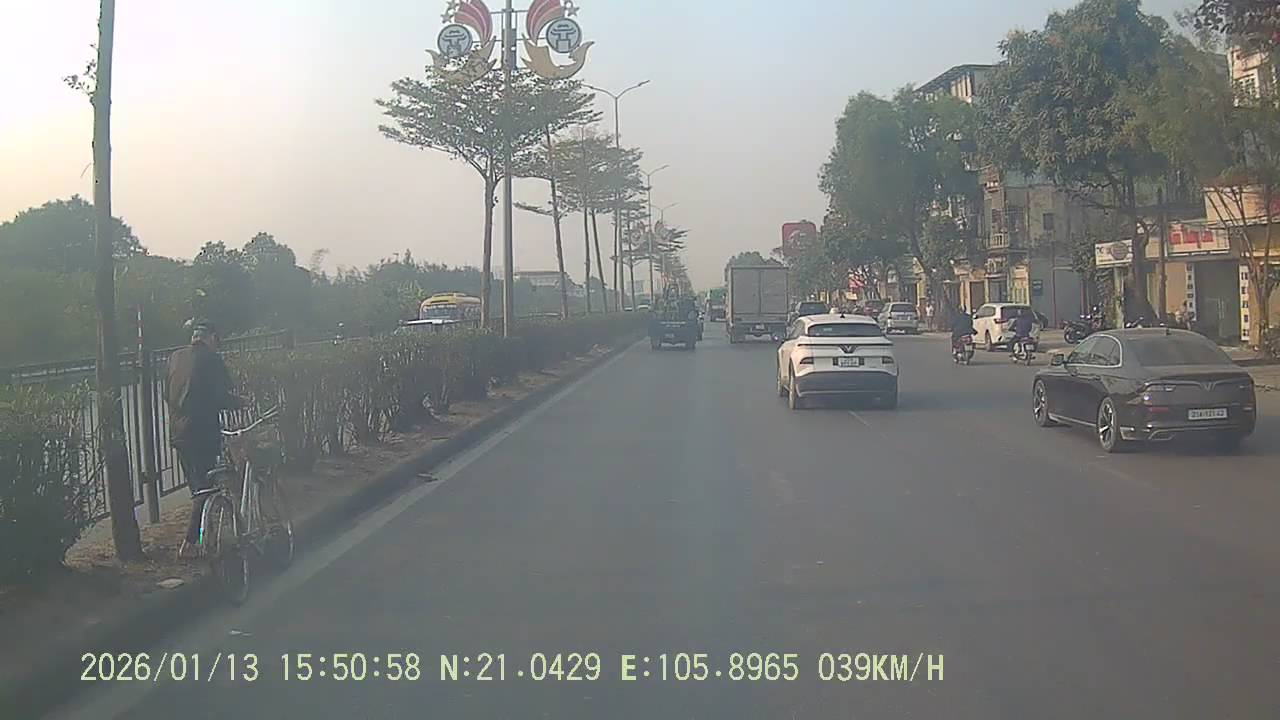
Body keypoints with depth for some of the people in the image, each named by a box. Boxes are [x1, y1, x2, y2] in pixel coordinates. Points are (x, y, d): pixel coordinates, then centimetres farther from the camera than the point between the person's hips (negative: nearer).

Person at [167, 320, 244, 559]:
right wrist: (240, 402, 7)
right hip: (202, 432, -7)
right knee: (205, 488, 0)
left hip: (178, 432, 7)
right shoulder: (211, 359, -9)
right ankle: (189, 544, -4)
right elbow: (221, 396, -12)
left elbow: (168, 395, 16)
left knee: (195, 487, 17)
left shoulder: (175, 357, 10)